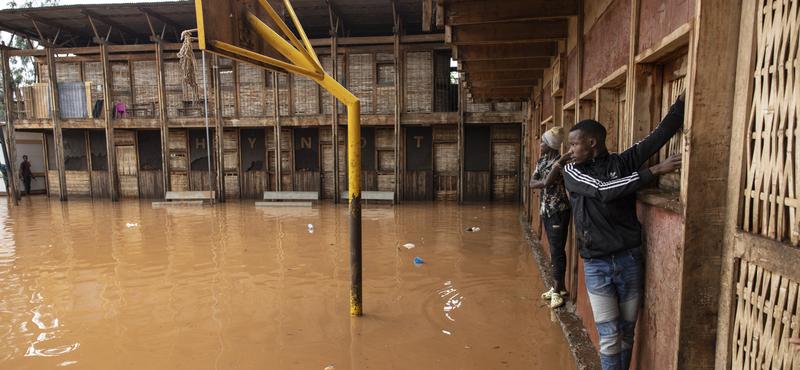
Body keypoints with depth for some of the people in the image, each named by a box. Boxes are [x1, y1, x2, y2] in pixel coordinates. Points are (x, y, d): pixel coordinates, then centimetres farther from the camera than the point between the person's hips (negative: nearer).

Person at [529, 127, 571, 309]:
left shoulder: (560, 162, -16)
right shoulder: (542, 160, 9)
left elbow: (546, 182, -26)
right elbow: (532, 183, 0)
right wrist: (545, 182, -13)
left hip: (558, 211, -8)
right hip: (546, 210, 8)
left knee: (557, 250, -3)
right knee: (554, 249, 14)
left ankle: (557, 289, 6)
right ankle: (559, 286, 24)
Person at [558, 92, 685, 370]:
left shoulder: (624, 162, 1)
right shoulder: (572, 172, -2)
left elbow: (660, 134, -8)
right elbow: (603, 191, -18)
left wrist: (684, 97, -18)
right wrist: (655, 170, -19)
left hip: (629, 260, 1)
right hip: (596, 265, -1)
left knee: (627, 331, 13)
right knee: (609, 336, 3)